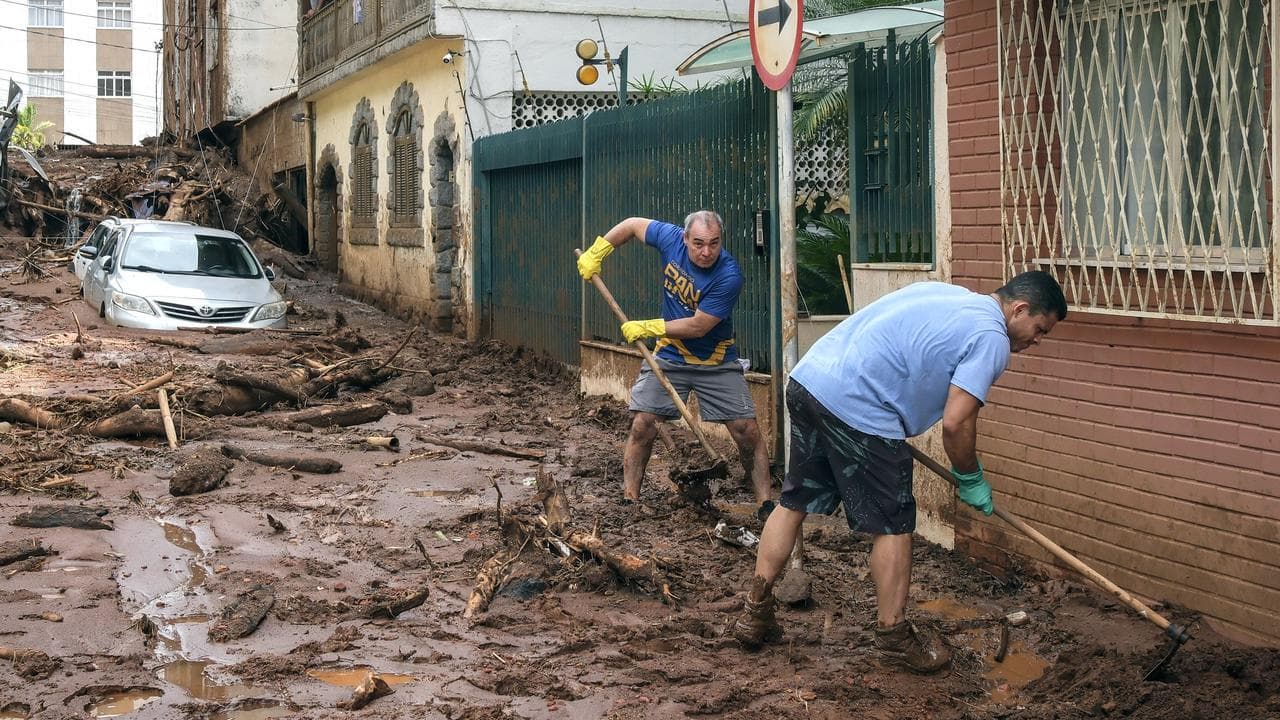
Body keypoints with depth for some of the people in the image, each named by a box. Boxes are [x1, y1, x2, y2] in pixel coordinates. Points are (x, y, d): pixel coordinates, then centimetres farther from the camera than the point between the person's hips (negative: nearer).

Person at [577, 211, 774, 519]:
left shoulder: (729, 275, -26)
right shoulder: (672, 239, -14)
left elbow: (698, 326, -24)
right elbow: (632, 225, 5)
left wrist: (648, 328, -17)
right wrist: (596, 252, -2)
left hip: (716, 363, -3)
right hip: (669, 356, 3)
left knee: (748, 431, -7)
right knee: (642, 426, -7)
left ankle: (765, 505, 3)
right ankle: (629, 500, 3)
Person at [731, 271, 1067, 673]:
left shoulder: (944, 293, 22)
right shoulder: (991, 338, -4)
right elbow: (956, 423, -10)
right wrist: (971, 481, 6)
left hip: (808, 376, 9)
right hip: (858, 408, -9)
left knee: (794, 502, 18)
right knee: (892, 527, 6)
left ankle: (755, 615, 24)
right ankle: (894, 637, 16)